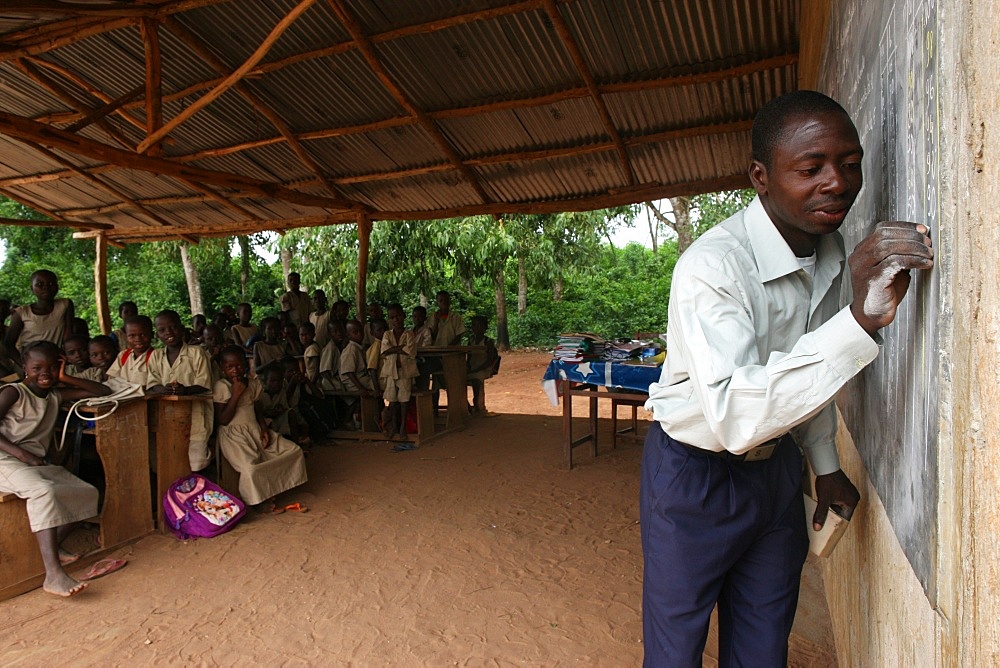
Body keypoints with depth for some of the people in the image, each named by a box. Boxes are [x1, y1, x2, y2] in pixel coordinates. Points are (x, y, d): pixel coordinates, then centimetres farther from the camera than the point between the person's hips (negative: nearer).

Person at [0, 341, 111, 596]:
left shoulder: (56, 395, 14)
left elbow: (103, 392, 17)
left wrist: (65, 379, 6)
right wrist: (22, 453, -22)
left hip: (39, 464, 7)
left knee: (88, 493, -5)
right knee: (43, 491, -34)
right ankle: (53, 574, -41)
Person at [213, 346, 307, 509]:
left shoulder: (252, 384, 9)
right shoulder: (221, 387, -10)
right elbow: (222, 420, -15)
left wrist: (264, 429, 1)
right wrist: (236, 394, -19)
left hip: (255, 430, 7)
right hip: (234, 435, -7)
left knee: (295, 451, -3)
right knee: (251, 468, -32)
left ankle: (272, 487, 10)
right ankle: (257, 499, 0)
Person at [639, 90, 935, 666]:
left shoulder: (831, 250, -2)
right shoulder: (710, 267, -28)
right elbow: (734, 417, -41)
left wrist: (827, 465, 17)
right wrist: (860, 320, -45)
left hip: (776, 464, 7)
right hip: (696, 473, -6)